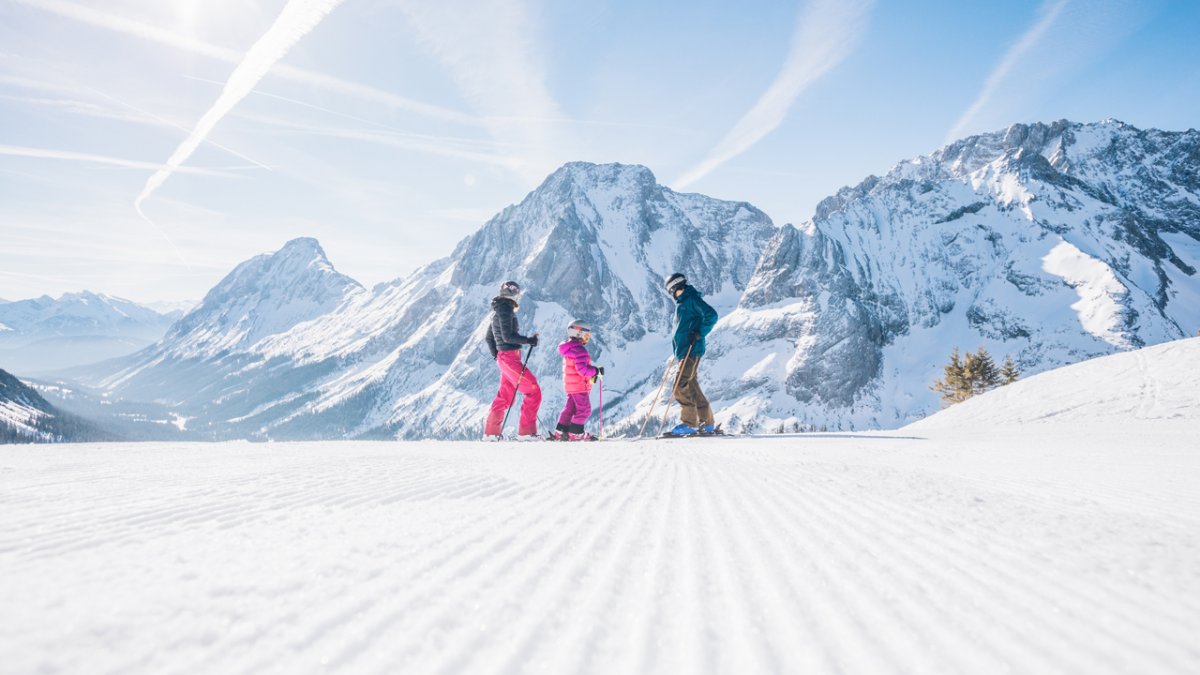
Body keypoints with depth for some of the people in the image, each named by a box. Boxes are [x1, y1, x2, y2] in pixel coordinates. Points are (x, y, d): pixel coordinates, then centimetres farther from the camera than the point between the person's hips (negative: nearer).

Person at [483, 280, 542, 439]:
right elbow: (507, 336, -20)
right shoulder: (505, 309, -12)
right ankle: (526, 432, -9)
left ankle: (491, 432, 22)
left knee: (505, 397, 17)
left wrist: (496, 356, 24)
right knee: (533, 391, -9)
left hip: (503, 357, 10)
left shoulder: (497, 311, 18)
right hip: (510, 357, -10)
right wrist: (528, 340, -14)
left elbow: (489, 338, 23)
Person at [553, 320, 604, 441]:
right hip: (579, 385, -10)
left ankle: (560, 432, 17)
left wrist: (592, 374, 12)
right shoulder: (579, 350, -19)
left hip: (569, 384, 10)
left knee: (570, 408, 15)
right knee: (584, 409, 0)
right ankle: (575, 433, 4)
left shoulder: (569, 349, 14)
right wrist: (596, 371, -15)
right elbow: (582, 369, -26)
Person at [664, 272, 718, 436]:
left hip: (691, 351, -10)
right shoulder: (682, 303, 22)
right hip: (684, 352, 10)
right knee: (692, 387, 9)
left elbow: (711, 315, -17)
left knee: (681, 387, -14)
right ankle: (707, 423, 14)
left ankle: (689, 423, -10)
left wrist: (699, 334, -19)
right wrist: (676, 348, 21)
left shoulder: (692, 299, -7)